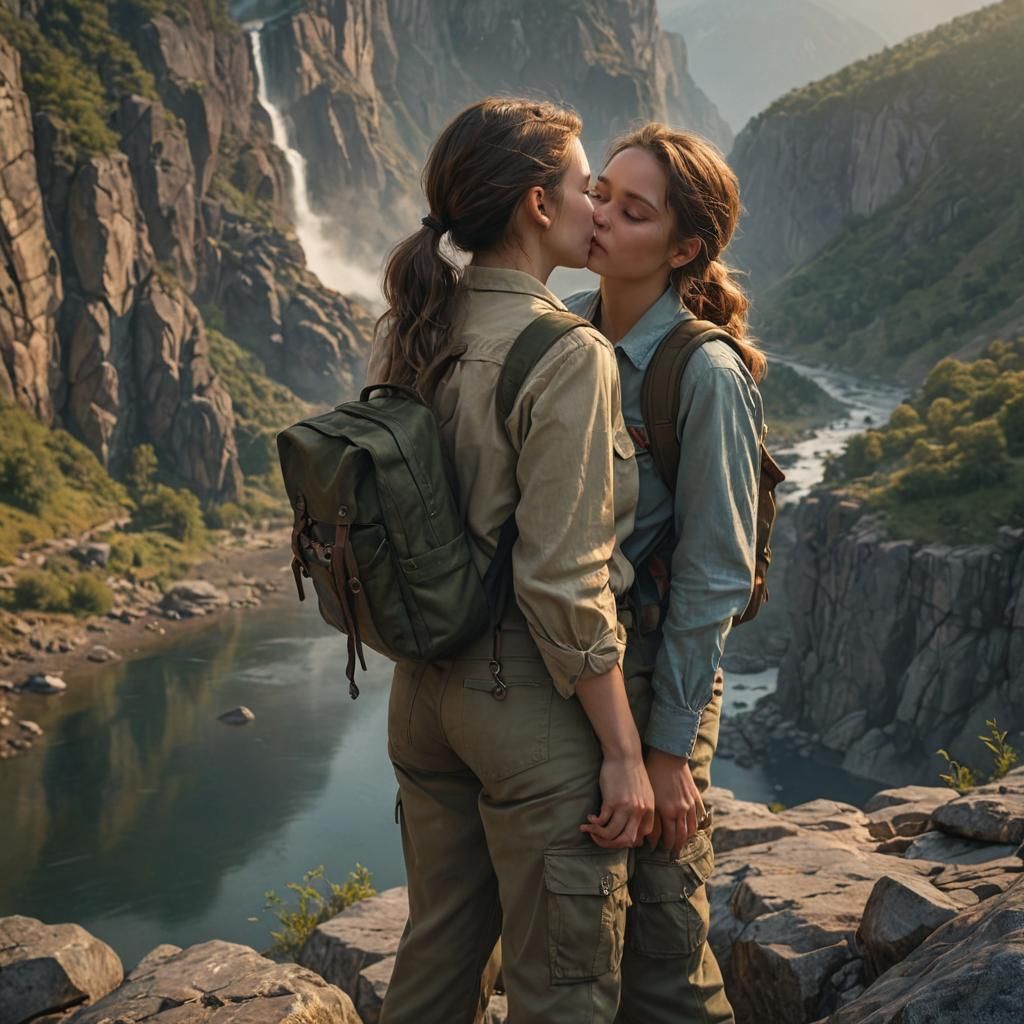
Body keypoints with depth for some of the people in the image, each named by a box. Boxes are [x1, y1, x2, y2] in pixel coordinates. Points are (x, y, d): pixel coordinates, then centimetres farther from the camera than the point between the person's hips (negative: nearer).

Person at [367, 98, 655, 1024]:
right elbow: (563, 585, -21)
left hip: (423, 690, 8)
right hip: (531, 704, -7)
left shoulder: (407, 335, 3)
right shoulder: (568, 357, -19)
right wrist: (622, 751, -12)